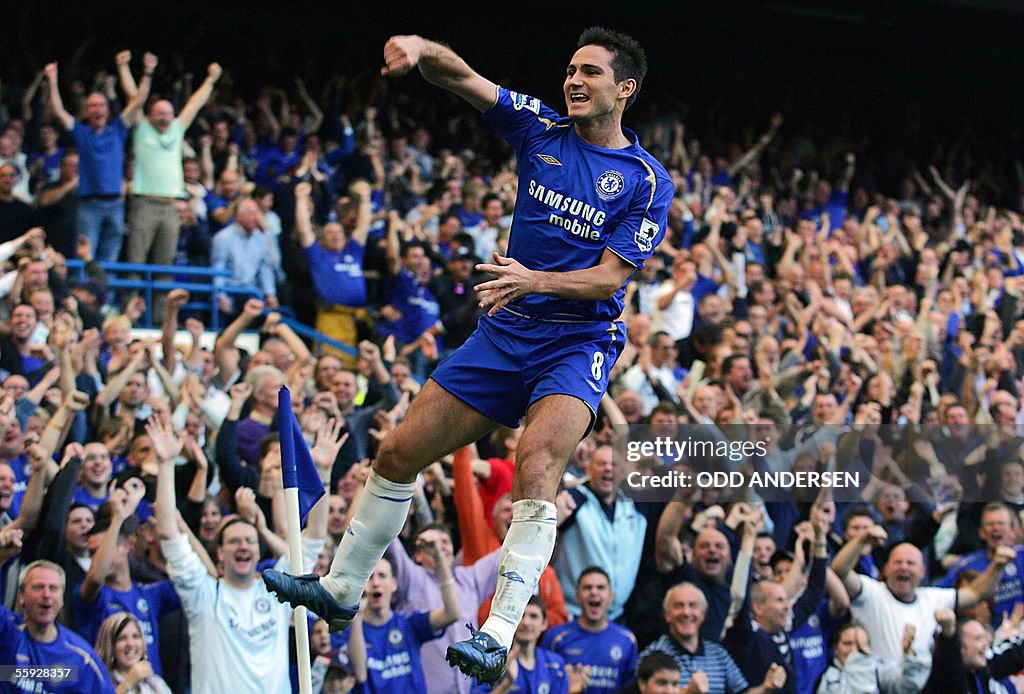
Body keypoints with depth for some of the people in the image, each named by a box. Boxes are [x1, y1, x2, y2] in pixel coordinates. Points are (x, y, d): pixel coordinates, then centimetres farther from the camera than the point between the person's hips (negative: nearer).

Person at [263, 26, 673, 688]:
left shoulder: (648, 181, -6)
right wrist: (421, 49, -26)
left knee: (536, 466, -31)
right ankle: (341, 588, 25)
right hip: (503, 334, 5)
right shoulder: (541, 129, 5)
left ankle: (498, 638, -35)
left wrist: (533, 280, -28)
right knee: (399, 452, 6)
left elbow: (610, 278, -12)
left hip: (578, 344, -5)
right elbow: (463, 76, -4)